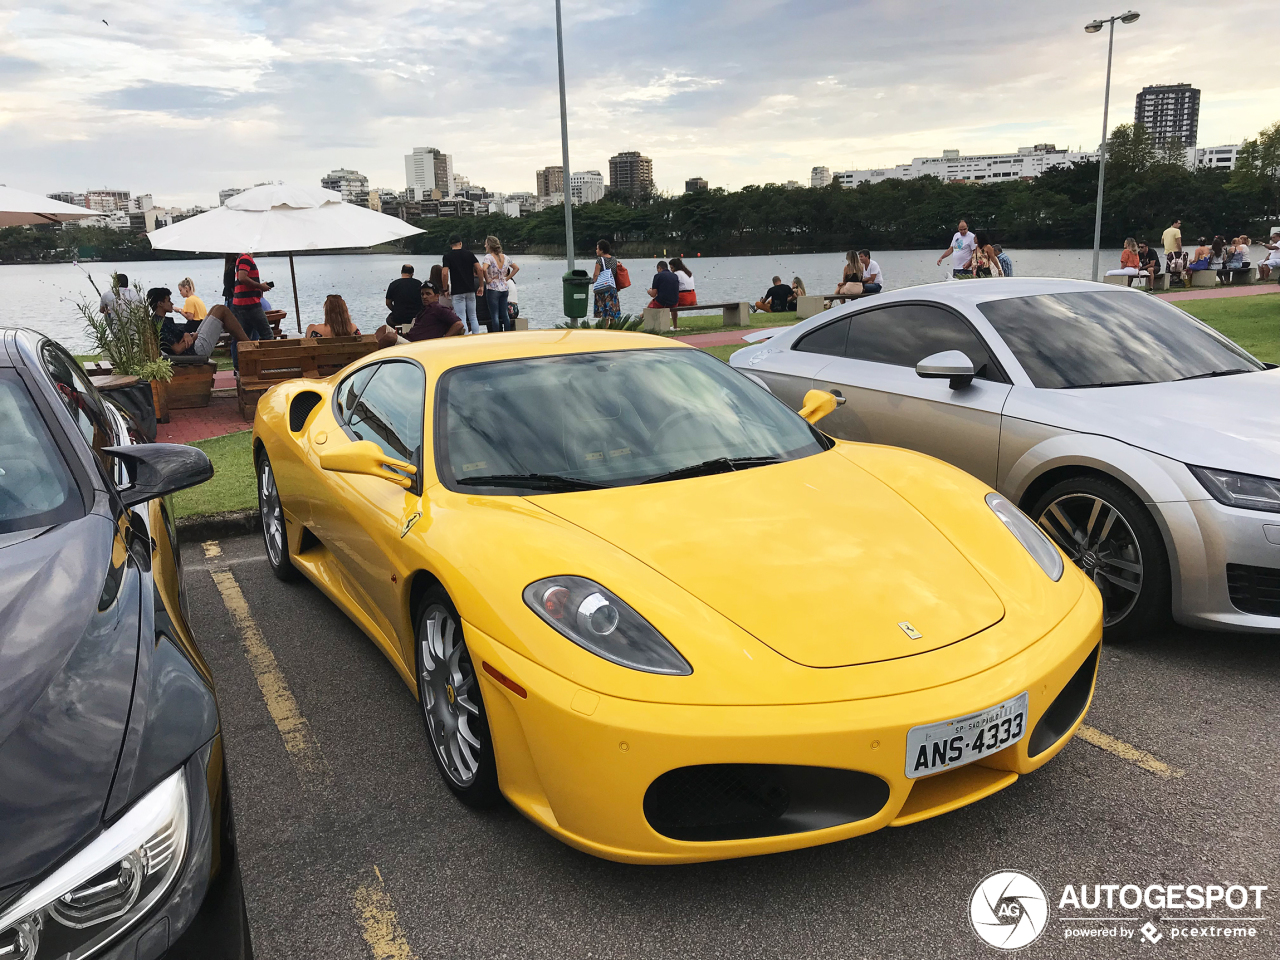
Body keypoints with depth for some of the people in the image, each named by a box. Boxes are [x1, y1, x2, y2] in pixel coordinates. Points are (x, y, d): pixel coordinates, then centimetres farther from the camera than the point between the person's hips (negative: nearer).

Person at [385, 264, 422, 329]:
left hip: (398, 319, 0)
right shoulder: (419, 284, -2)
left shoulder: (393, 284, -3)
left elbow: (388, 303, 5)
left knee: (389, 318, 31)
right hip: (416, 317, 0)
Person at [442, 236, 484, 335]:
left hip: (457, 292, -3)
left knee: (461, 319, -2)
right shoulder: (469, 254, 6)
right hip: (470, 290, 3)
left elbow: (444, 273, -14)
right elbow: (479, 269, -2)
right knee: (473, 317, 12)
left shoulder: (447, 256, -2)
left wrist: (445, 289, -3)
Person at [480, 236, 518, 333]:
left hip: (492, 289, -6)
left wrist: (487, 280, -15)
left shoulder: (488, 257, -11)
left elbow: (484, 269, -29)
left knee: (494, 315, -3)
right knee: (505, 314, 11)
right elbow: (516, 268, 16)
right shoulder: (505, 258, 7)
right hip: (504, 289, 6)